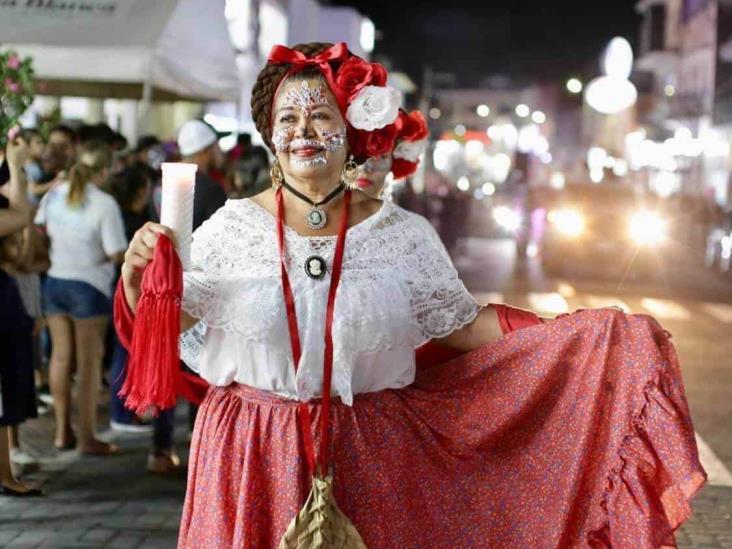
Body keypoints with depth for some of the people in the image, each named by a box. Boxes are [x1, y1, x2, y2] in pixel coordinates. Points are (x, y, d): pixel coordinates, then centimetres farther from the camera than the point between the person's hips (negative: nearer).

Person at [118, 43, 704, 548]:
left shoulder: (402, 233, 0)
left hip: (371, 461, 1)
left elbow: (462, 327, 3)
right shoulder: (232, 226, -1)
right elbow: (167, 324, 4)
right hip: (252, 459, 0)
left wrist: (581, 335, -5)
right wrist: (138, 274, -16)